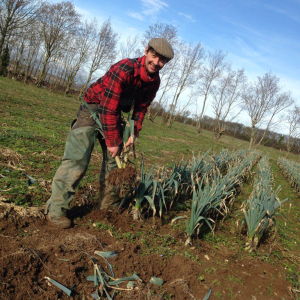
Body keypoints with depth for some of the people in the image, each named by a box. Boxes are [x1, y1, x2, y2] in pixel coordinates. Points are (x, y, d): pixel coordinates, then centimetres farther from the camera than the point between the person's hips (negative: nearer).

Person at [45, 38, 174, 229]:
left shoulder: (154, 81, -5)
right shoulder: (124, 69, -29)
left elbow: (141, 108, 8)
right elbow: (108, 108, -29)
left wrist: (134, 134, -1)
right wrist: (112, 142, -25)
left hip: (114, 114, 8)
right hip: (93, 109, -7)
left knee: (115, 159, 8)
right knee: (78, 159, -14)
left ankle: (109, 205, 22)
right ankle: (56, 209, -6)